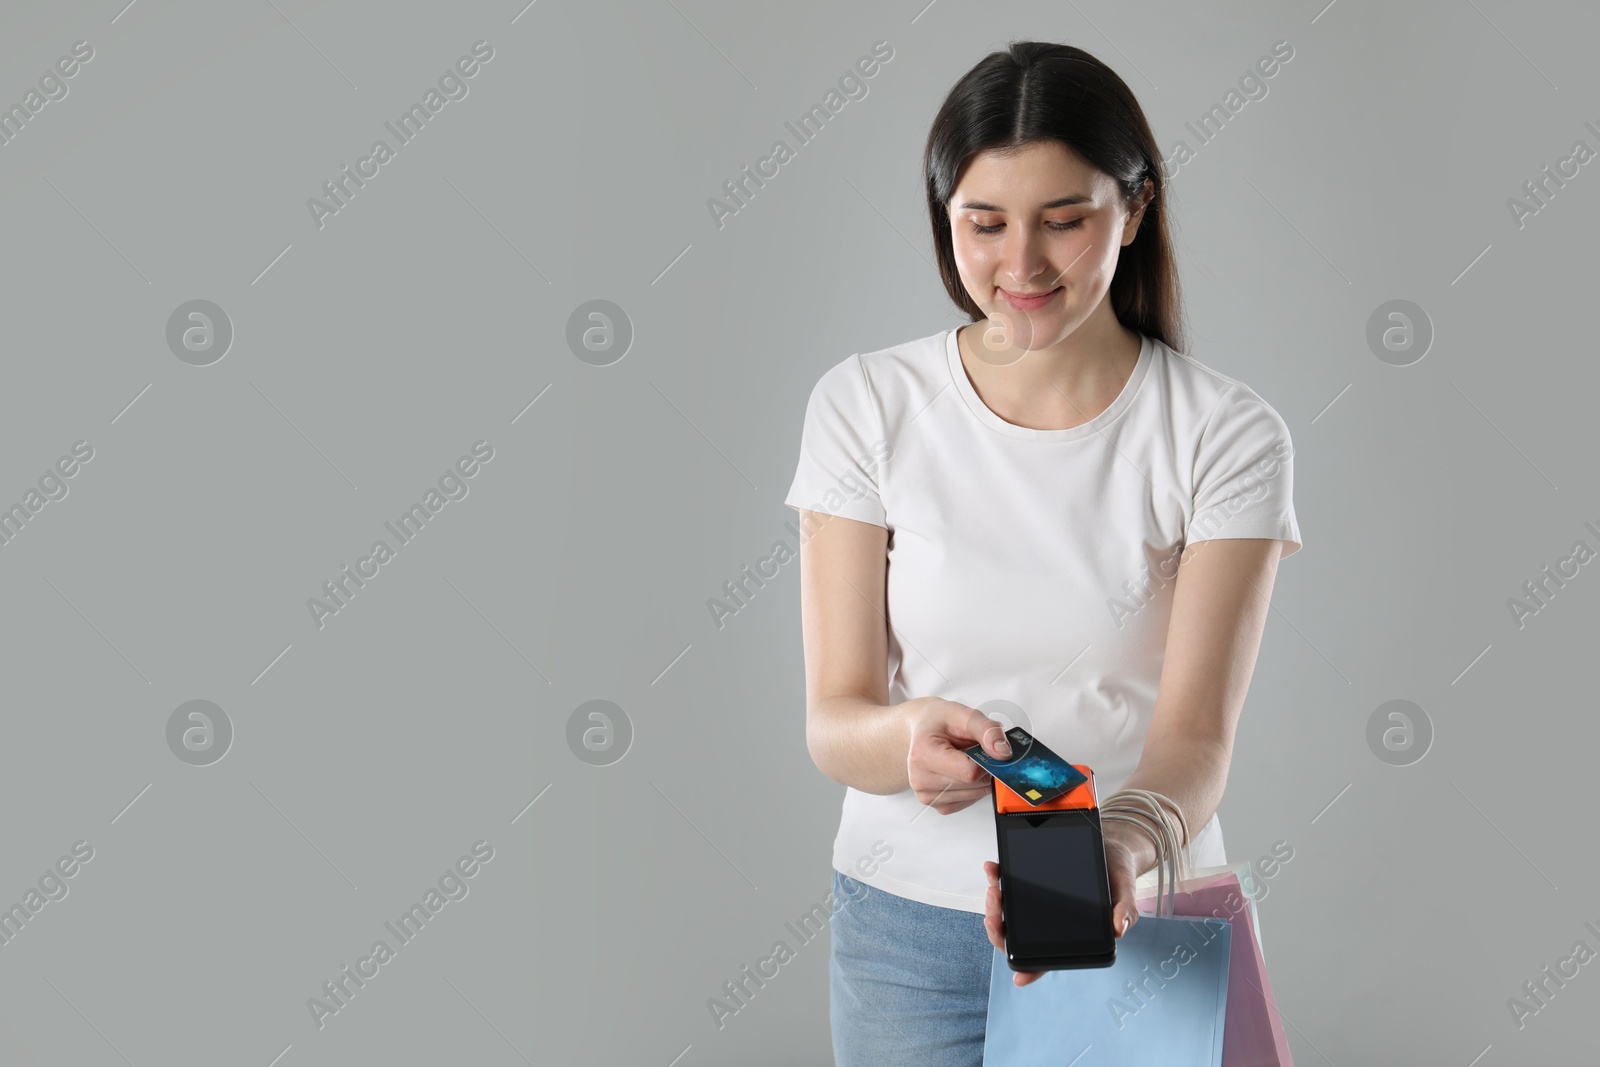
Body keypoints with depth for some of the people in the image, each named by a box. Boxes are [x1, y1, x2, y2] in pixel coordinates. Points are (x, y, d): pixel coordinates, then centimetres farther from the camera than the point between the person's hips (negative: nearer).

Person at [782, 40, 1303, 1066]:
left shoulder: (1226, 433, -8)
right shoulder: (866, 405, -6)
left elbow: (1197, 733, -15)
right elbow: (833, 719, -9)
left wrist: (1117, 847, -36)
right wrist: (907, 737, -31)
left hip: (1138, 917, 0)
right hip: (908, 925, 1)